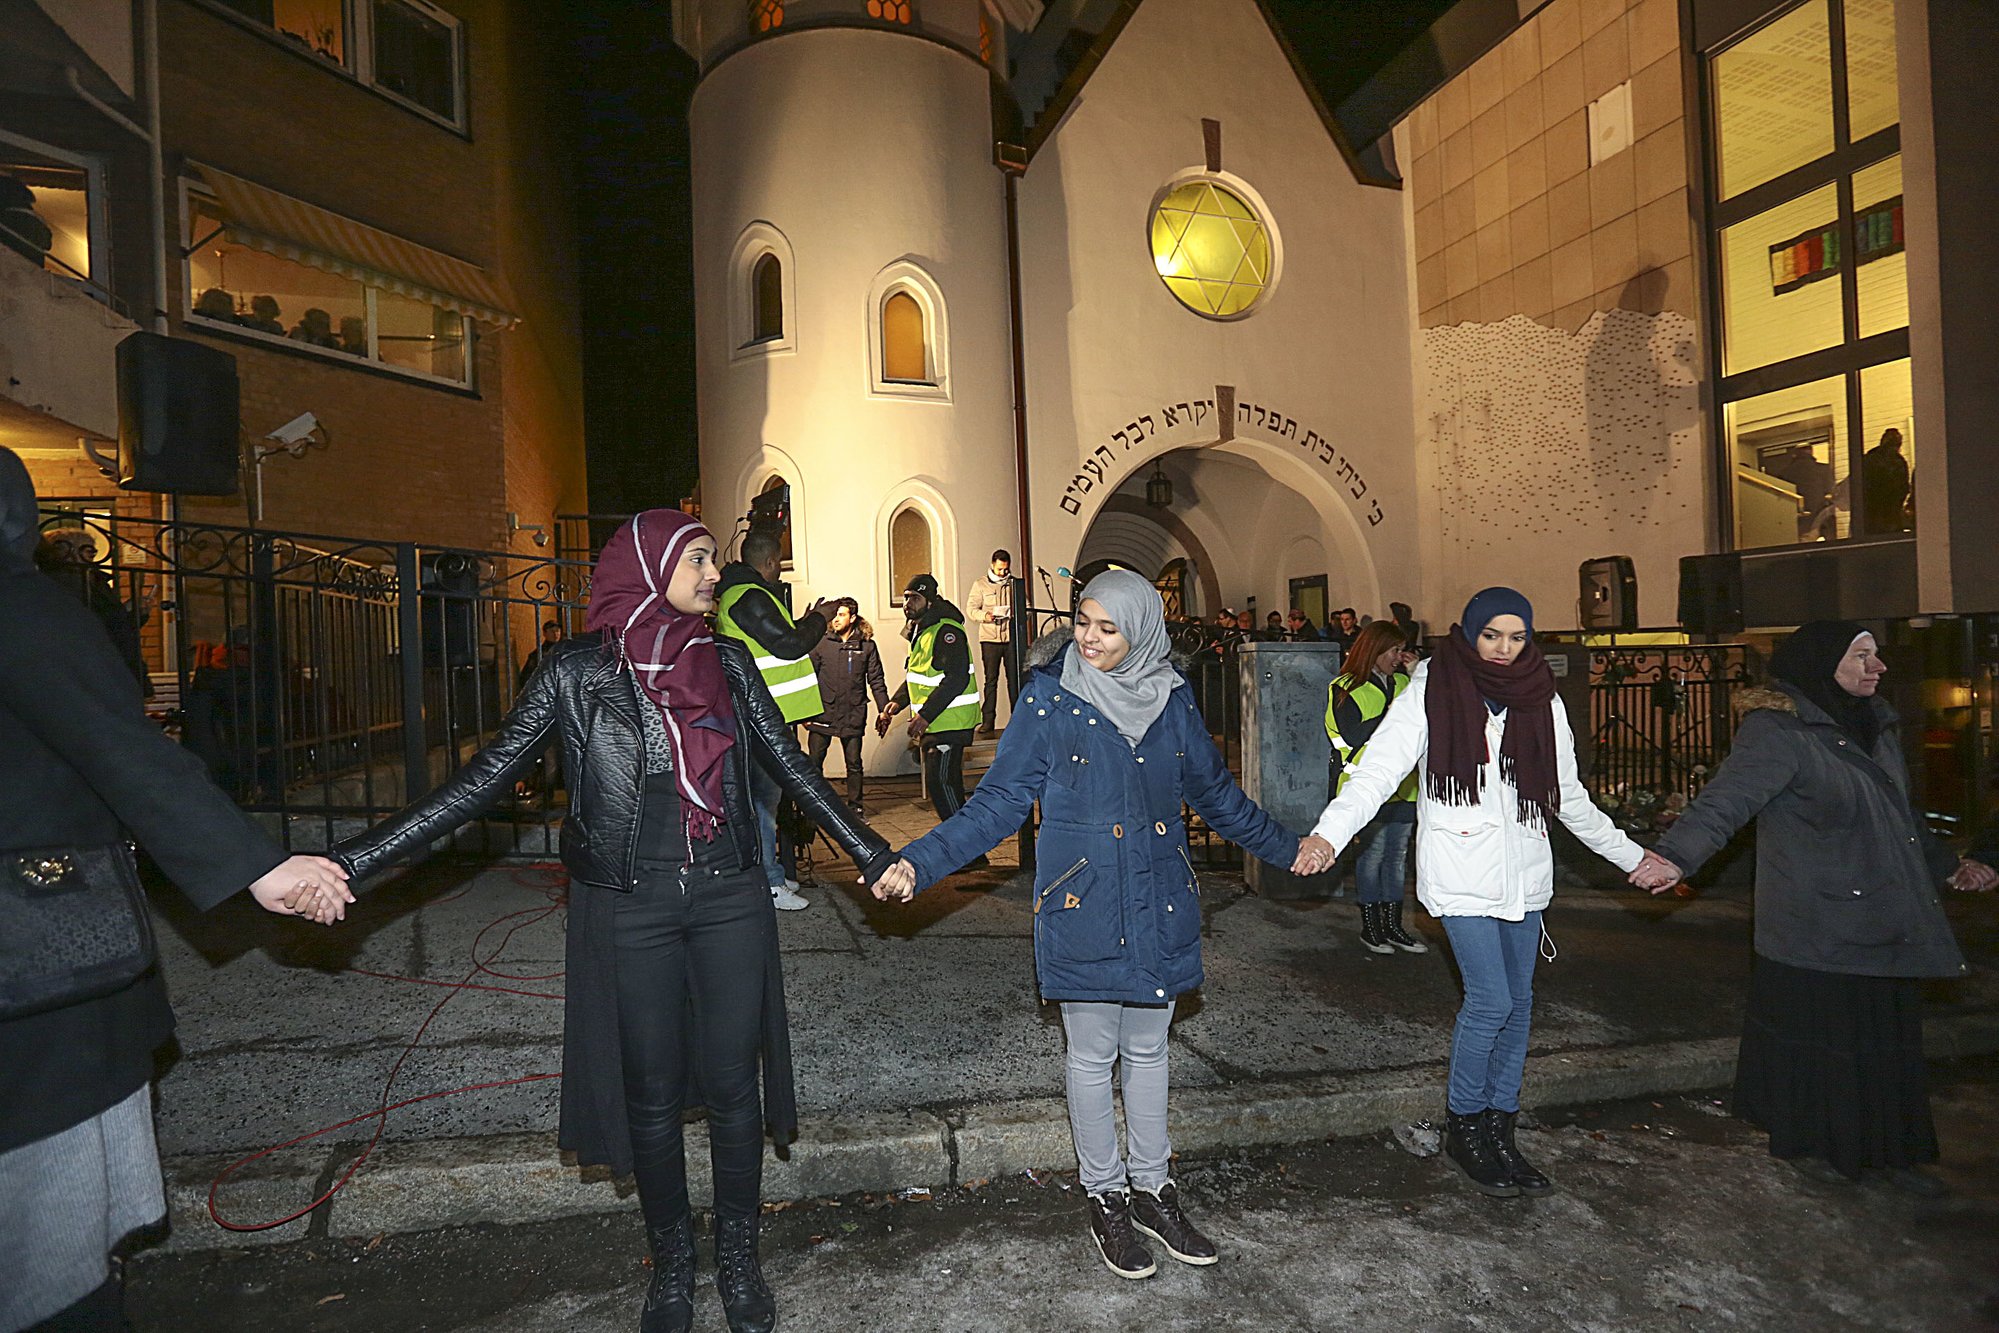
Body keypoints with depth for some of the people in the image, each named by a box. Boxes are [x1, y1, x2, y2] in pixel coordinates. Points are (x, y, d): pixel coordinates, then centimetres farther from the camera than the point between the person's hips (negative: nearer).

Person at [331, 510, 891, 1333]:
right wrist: (353, 861, -10)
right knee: (651, 1095, 11)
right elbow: (485, 779, -4)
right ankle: (671, 1263, 34)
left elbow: (791, 769, 6)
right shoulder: (578, 671, -4)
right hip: (629, 909, -1)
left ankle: (739, 1258, 31)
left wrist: (872, 854, 6)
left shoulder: (727, 662, 2)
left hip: (729, 898, 2)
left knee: (732, 1084, 9)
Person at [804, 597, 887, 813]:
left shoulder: (867, 646, 3)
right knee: (813, 762, 1)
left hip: (853, 716, 0)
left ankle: (855, 807, 18)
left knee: (854, 764, 8)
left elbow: (876, 681, 5)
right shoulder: (821, 643, 3)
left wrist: (885, 710, -1)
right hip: (823, 713, 0)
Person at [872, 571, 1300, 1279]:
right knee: (1093, 1057, 11)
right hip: (1083, 910, -3)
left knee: (1147, 1051, 17)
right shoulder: (1049, 699, -9)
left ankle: (1153, 1189, 35)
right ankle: (1104, 1197, 31)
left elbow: (1215, 793, 14)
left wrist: (1287, 847, 21)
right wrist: (921, 862, -20)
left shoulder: (1171, 699, 1)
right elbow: (1000, 802, -9)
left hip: (1161, 908, 3)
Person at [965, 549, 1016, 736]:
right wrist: (985, 616, -19)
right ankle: (987, 720, 4)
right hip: (990, 638, -1)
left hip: (1012, 637, 2)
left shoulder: (1015, 584, 11)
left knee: (1014, 678, 2)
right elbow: (971, 609, 1)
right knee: (990, 679, -1)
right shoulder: (980, 584, 6)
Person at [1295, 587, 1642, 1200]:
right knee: (1490, 999, -9)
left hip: (1523, 872, 5)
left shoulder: (1541, 701, 9)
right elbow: (1379, 769, -13)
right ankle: (1463, 1126, 13)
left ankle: (1498, 1131, 24)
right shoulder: (1431, 691, -5)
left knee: (1518, 1001, 9)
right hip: (1461, 869, -5)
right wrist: (1328, 833, -27)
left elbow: (1569, 797, 19)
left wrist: (1631, 855, 22)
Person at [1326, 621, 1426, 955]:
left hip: (1404, 786, 6)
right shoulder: (1346, 689, -4)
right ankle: (1370, 927, 11)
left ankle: (1392, 925, 20)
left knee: (1398, 855, 10)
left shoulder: (1403, 682, 14)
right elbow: (1354, 736, -15)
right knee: (1372, 855, -1)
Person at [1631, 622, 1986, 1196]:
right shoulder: (1779, 731, -16)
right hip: (1816, 926, -8)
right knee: (1816, 1034, 4)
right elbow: (1727, 798, -30)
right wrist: (1677, 855, -46)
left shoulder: (1876, 727, 13)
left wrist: (1946, 866, 38)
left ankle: (1892, 1148, 29)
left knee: (1889, 1036, 14)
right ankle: (1807, 1142, 23)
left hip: (1887, 923, 8)